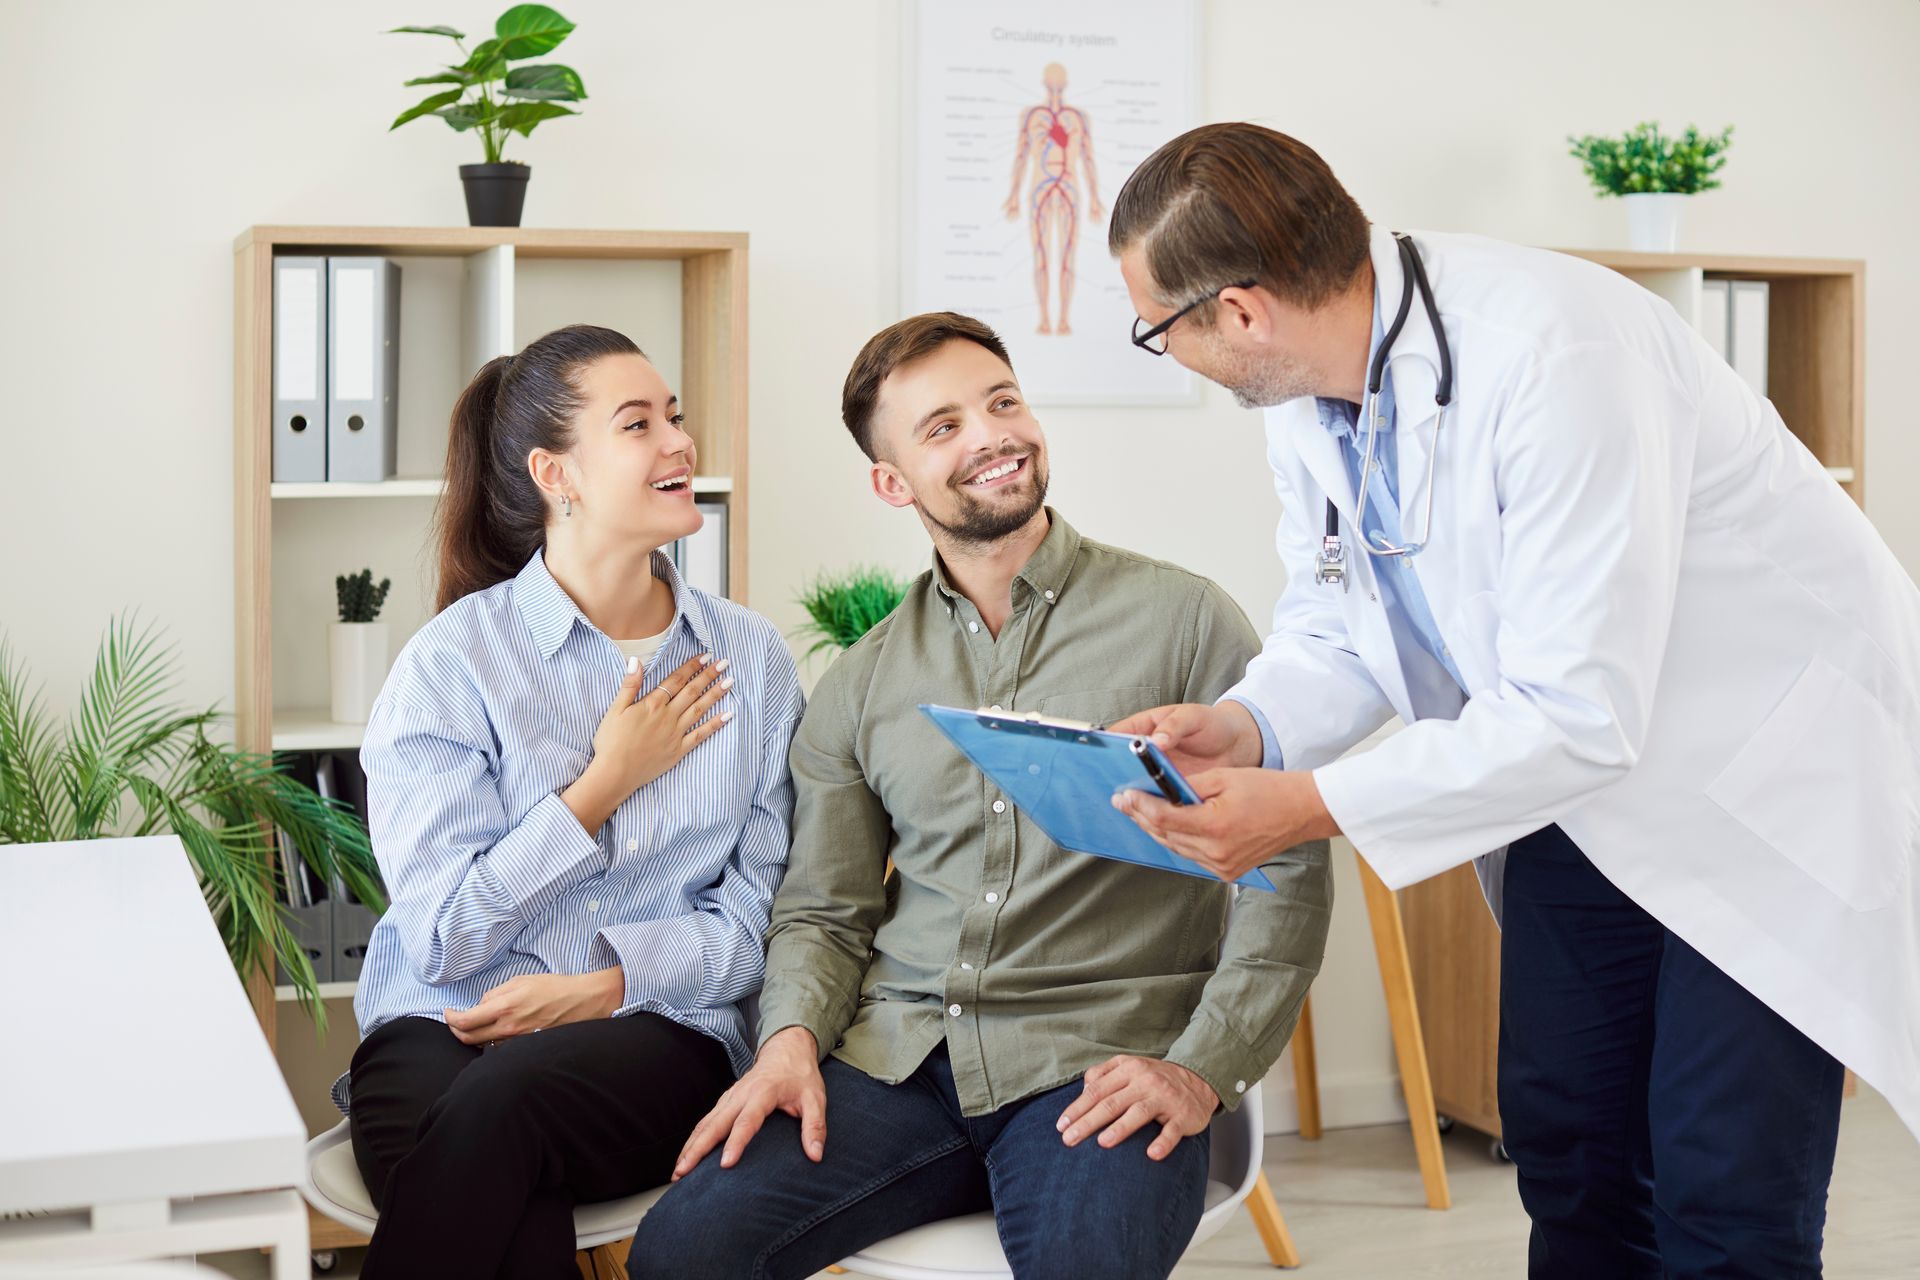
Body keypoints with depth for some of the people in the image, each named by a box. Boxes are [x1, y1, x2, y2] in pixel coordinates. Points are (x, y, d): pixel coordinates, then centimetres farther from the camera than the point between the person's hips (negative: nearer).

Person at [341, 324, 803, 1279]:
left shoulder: (751, 658, 9)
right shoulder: (452, 661, 0)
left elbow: (761, 911, 4)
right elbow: (442, 938, -8)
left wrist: (606, 984, -12)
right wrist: (606, 784, -5)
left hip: (662, 1031, 2)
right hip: (444, 1025, -1)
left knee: (502, 1099, -34)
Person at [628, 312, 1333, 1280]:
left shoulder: (1182, 619, 3)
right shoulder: (859, 686, 15)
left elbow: (1287, 871, -1)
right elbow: (821, 914, 17)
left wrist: (1202, 1066, -12)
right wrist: (792, 1036, -5)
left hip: (1095, 1060, -3)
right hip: (895, 1059, 4)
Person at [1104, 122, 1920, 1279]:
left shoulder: (1550, 353, -33)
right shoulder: (1308, 392, -6)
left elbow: (1580, 713, -33)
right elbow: (1334, 626, 5)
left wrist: (1311, 809, -33)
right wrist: (1246, 728, -17)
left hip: (1770, 765, -8)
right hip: (1584, 791, 8)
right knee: (1567, 1147, 11)